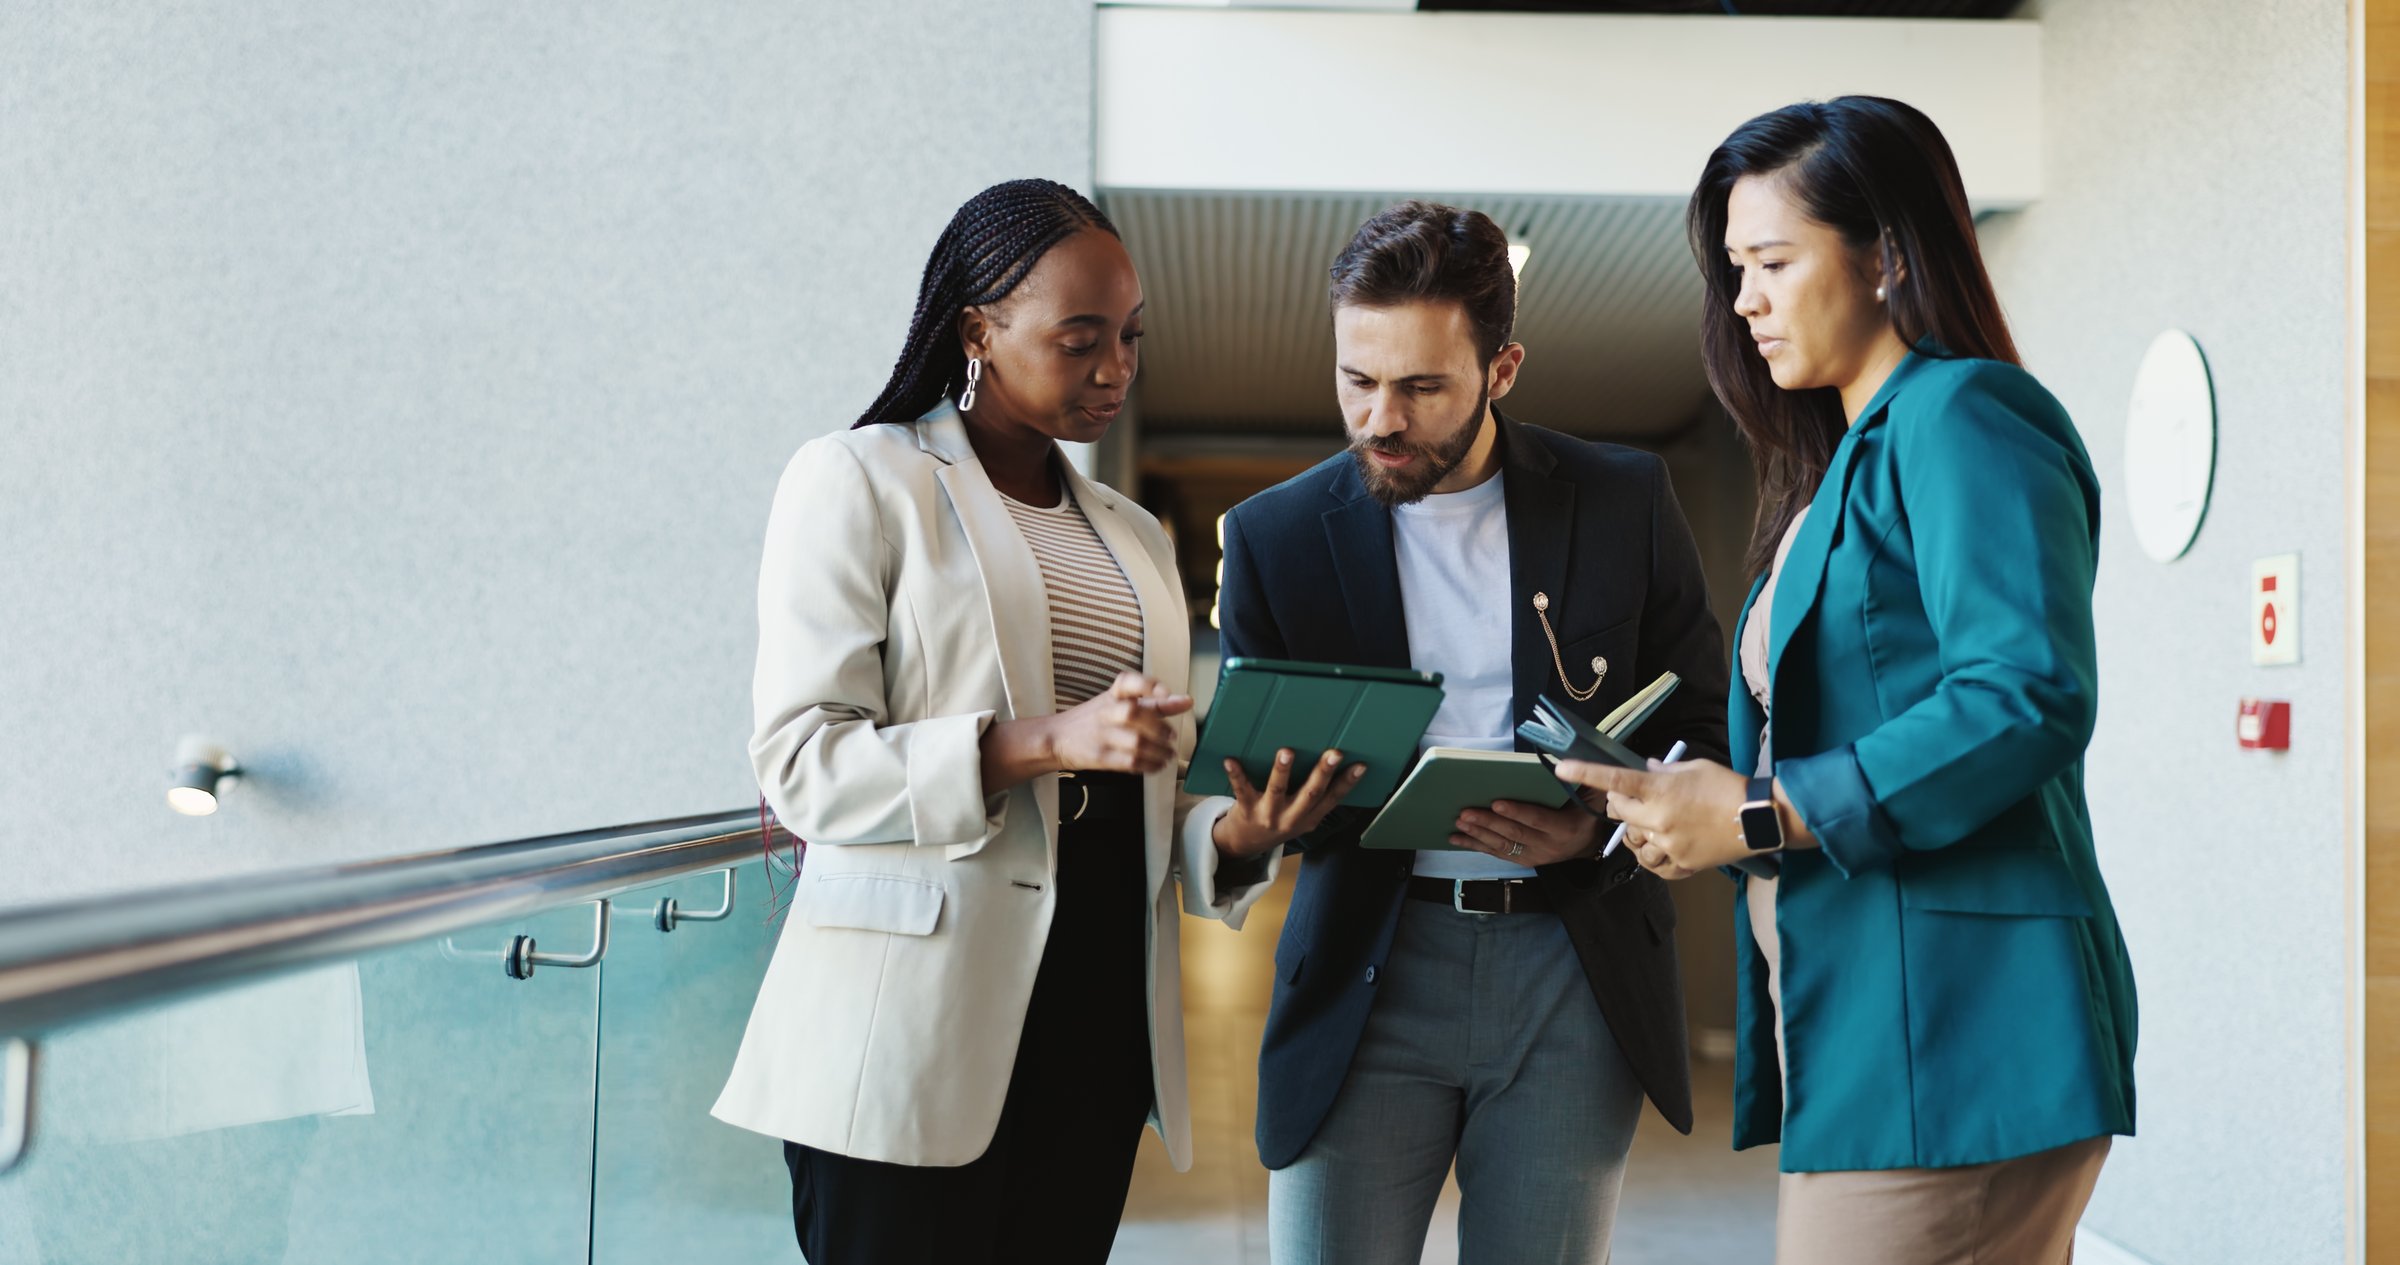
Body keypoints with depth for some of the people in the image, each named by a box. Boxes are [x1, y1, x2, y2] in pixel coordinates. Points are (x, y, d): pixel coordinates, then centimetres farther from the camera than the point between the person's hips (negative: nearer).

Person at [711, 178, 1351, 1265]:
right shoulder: (857, 481, 0)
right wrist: (1046, 744, -22)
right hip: (919, 1016, -6)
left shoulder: (1133, 538, 20)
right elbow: (800, 762, -10)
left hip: (1097, 1015, 6)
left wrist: (1238, 832, -4)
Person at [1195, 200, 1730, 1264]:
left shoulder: (1624, 501, 4)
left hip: (1576, 974, 0)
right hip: (1372, 972, 0)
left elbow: (1707, 732, 7)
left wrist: (1599, 826, -13)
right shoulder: (1274, 536, 4)